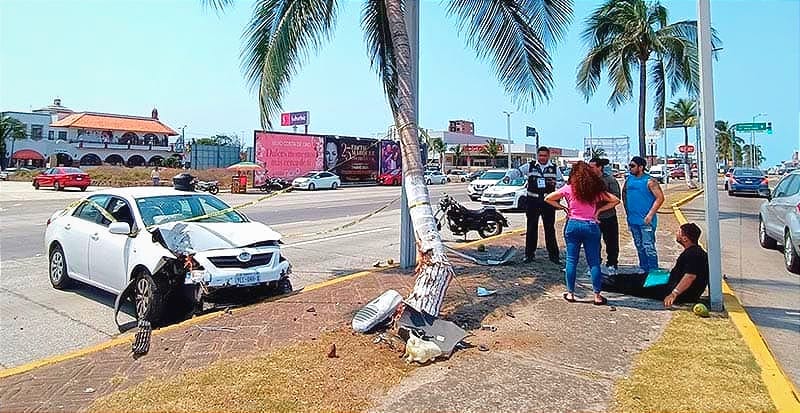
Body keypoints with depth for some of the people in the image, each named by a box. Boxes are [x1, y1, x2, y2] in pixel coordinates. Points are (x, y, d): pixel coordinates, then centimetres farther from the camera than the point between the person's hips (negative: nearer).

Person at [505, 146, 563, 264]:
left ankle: (553, 255, 14)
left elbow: (562, 182, 15)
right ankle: (529, 254, 15)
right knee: (531, 228, 5)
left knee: (550, 229, 5)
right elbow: (517, 171, -10)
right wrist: (508, 176, -31)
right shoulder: (530, 166, 1)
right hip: (532, 201, -1)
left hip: (548, 201, 1)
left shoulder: (554, 168, 6)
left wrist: (556, 183, -8)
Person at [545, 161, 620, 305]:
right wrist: (599, 210, 4)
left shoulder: (568, 188, -3)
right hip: (591, 226, 1)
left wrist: (563, 207, 4)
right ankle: (597, 296, 9)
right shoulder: (596, 188, 1)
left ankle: (570, 293, 12)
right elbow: (615, 200, 3)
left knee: (571, 260, 8)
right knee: (594, 262, 6)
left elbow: (548, 199, -2)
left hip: (573, 225, 0)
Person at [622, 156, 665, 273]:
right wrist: (627, 211, 13)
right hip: (632, 220, 7)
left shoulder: (649, 181, -10)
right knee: (639, 247, 15)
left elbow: (660, 198, -13)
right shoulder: (628, 179, 8)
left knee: (648, 247, -7)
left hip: (646, 221, -7)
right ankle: (643, 270, 26)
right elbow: (624, 193, 20)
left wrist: (650, 215, -17)